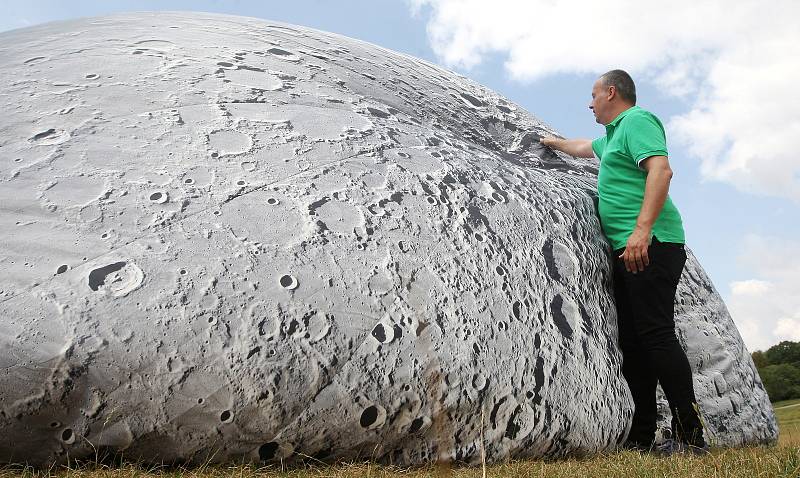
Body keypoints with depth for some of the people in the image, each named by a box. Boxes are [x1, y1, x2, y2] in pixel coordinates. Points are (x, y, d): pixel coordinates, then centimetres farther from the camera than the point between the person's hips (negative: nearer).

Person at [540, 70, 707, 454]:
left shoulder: (637, 120, -2)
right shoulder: (614, 136, 28)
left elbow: (661, 169, -19)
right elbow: (582, 148, 51)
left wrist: (642, 228, -29)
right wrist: (553, 142, 65)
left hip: (649, 245, -10)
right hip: (628, 250, 10)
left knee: (656, 335, -15)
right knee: (633, 342, 5)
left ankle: (690, 435, -11)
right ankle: (642, 437, 8)